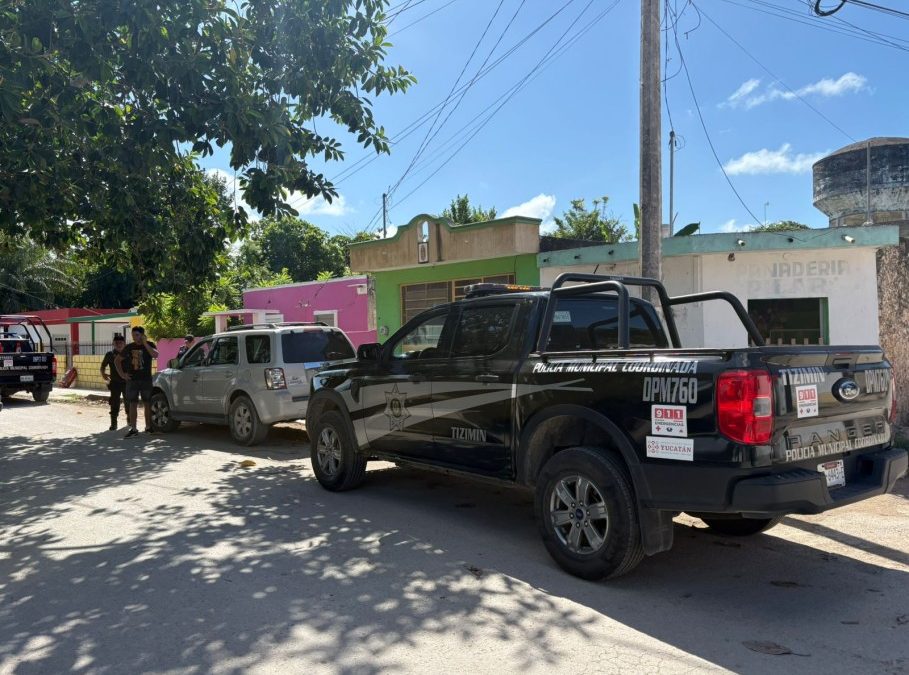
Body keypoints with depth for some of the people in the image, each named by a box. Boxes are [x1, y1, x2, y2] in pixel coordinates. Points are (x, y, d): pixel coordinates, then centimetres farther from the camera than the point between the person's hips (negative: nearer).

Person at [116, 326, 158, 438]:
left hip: (146, 379, -1)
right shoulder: (129, 347, 5)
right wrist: (122, 374, 4)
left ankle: (148, 426, 17)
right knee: (132, 404, 0)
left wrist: (145, 344, -22)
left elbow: (155, 355, -20)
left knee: (147, 404, 6)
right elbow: (118, 360, 14)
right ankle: (133, 428, 2)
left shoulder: (149, 345, 0)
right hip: (132, 380, 1)